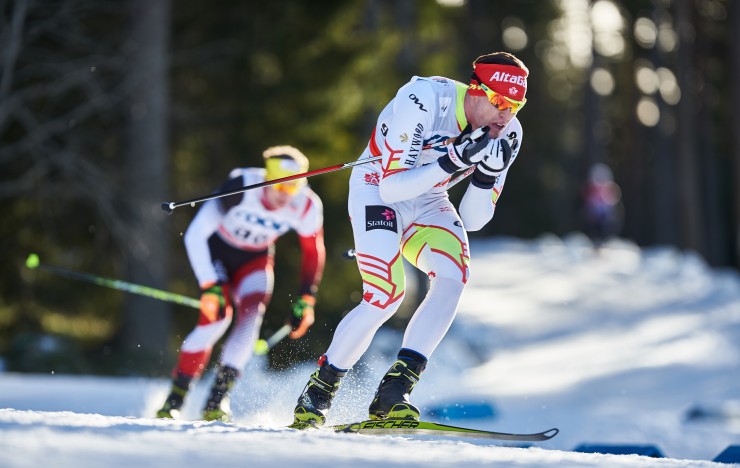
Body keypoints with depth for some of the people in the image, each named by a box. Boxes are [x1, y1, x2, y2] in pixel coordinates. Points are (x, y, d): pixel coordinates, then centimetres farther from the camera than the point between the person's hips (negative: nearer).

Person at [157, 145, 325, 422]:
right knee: (217, 315, -24)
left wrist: (305, 300, -6)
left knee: (252, 315, -23)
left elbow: (313, 254, -4)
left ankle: (217, 400, -20)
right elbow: (194, 235, -28)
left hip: (255, 259, 3)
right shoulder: (241, 187, -35)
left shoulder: (307, 207, -24)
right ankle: (175, 398, -12)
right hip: (217, 251, -3)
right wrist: (209, 285, -31)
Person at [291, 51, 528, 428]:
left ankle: (392, 395, -22)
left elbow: (472, 221, -10)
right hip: (376, 192, -5)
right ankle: (319, 390, -5)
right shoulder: (421, 101, -30)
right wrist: (454, 160, -38)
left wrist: (488, 172, -27)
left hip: (427, 202, 5)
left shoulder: (506, 135, -12)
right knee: (387, 294, -25)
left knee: (454, 275, -24)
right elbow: (392, 186, -30)